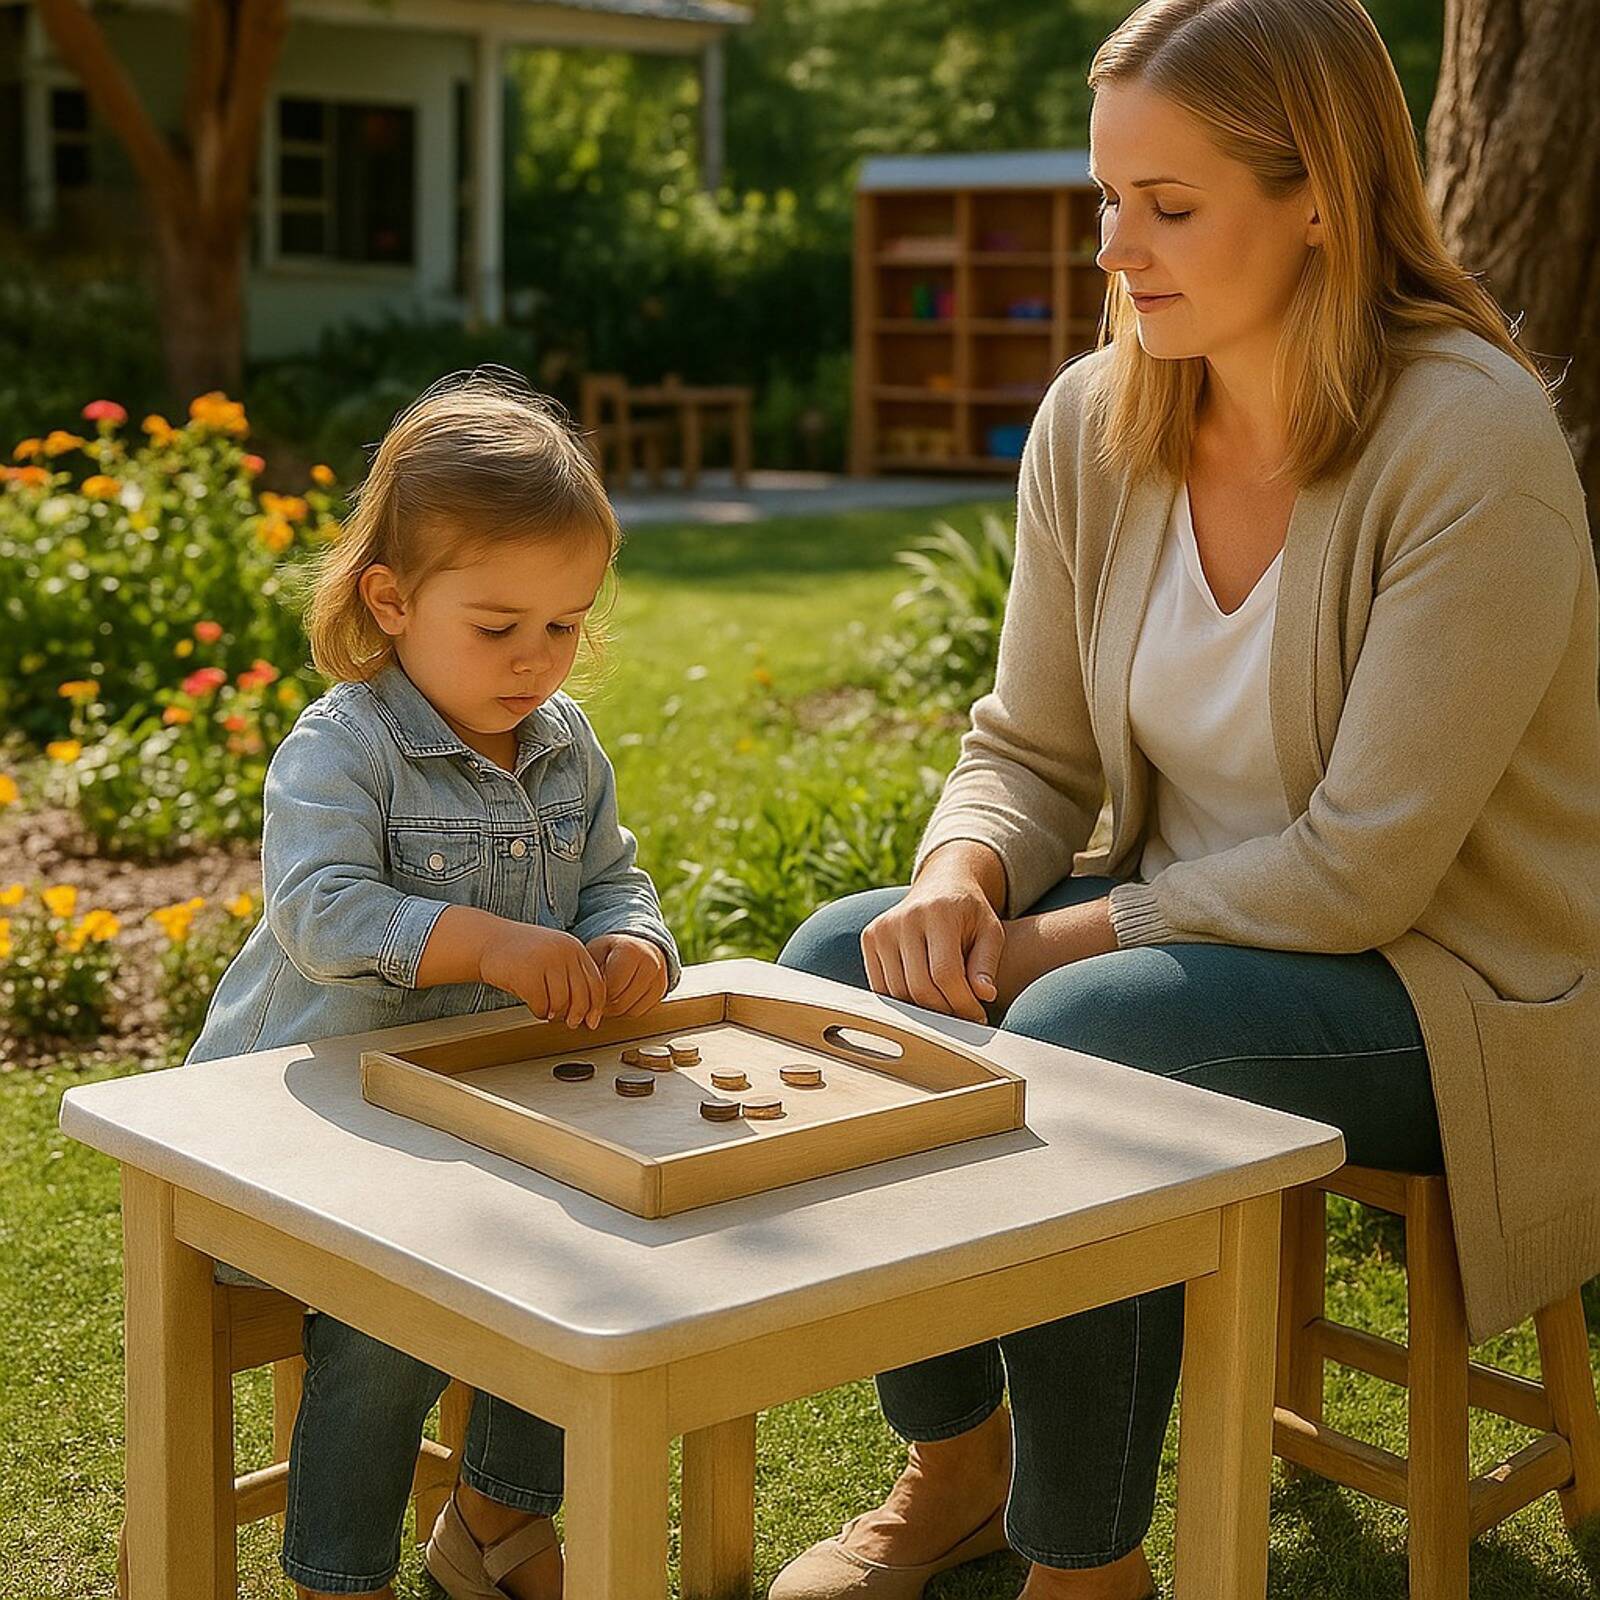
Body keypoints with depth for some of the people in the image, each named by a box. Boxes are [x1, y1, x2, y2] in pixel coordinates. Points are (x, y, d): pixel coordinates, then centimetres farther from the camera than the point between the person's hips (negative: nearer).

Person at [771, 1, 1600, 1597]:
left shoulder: (1471, 439, -22)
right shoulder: (1093, 421, -3)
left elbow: (1364, 863, -23)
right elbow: (1031, 748, 4)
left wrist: (1064, 939, -21)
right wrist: (961, 878, -18)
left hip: (1455, 982, -6)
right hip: (1192, 916, 7)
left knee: (1077, 1040, -31)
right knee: (837, 965, -11)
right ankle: (955, 1466, 8)